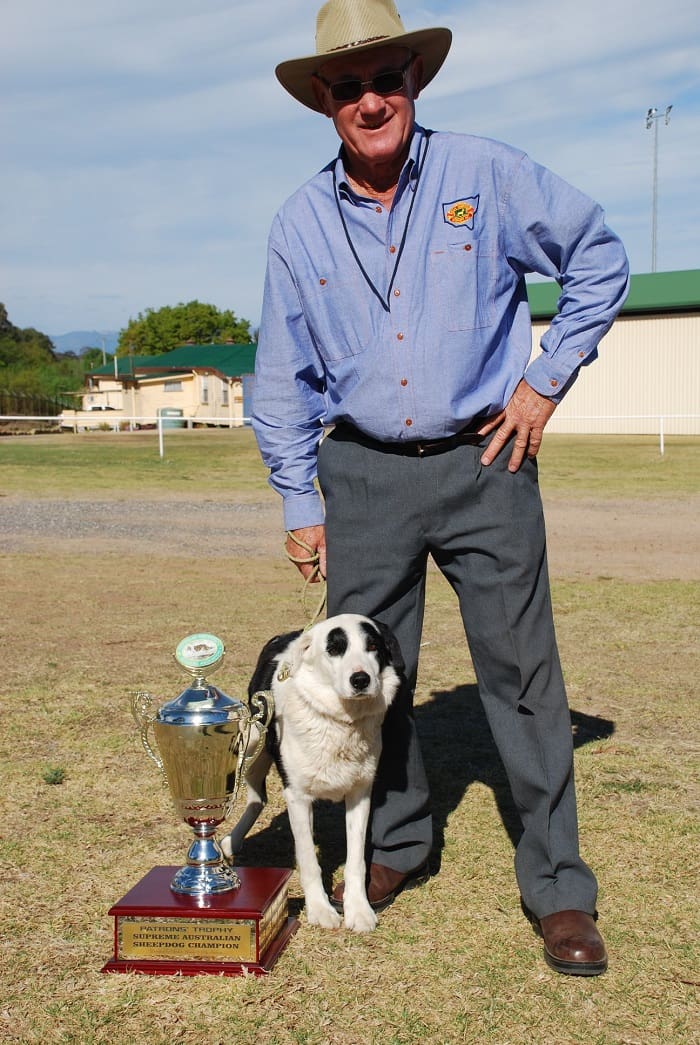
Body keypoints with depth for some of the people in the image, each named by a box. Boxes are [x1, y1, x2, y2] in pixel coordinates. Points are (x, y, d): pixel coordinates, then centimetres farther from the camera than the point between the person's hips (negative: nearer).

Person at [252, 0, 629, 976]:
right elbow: (283, 376, 10)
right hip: (363, 473, 3)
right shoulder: (300, 224, 4)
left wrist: (548, 379, -1)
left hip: (484, 463, -2)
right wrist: (300, 502, 6)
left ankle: (558, 887, 9)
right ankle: (396, 843, 29)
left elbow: (600, 258, 6)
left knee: (523, 672, -2)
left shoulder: (488, 175, -3)